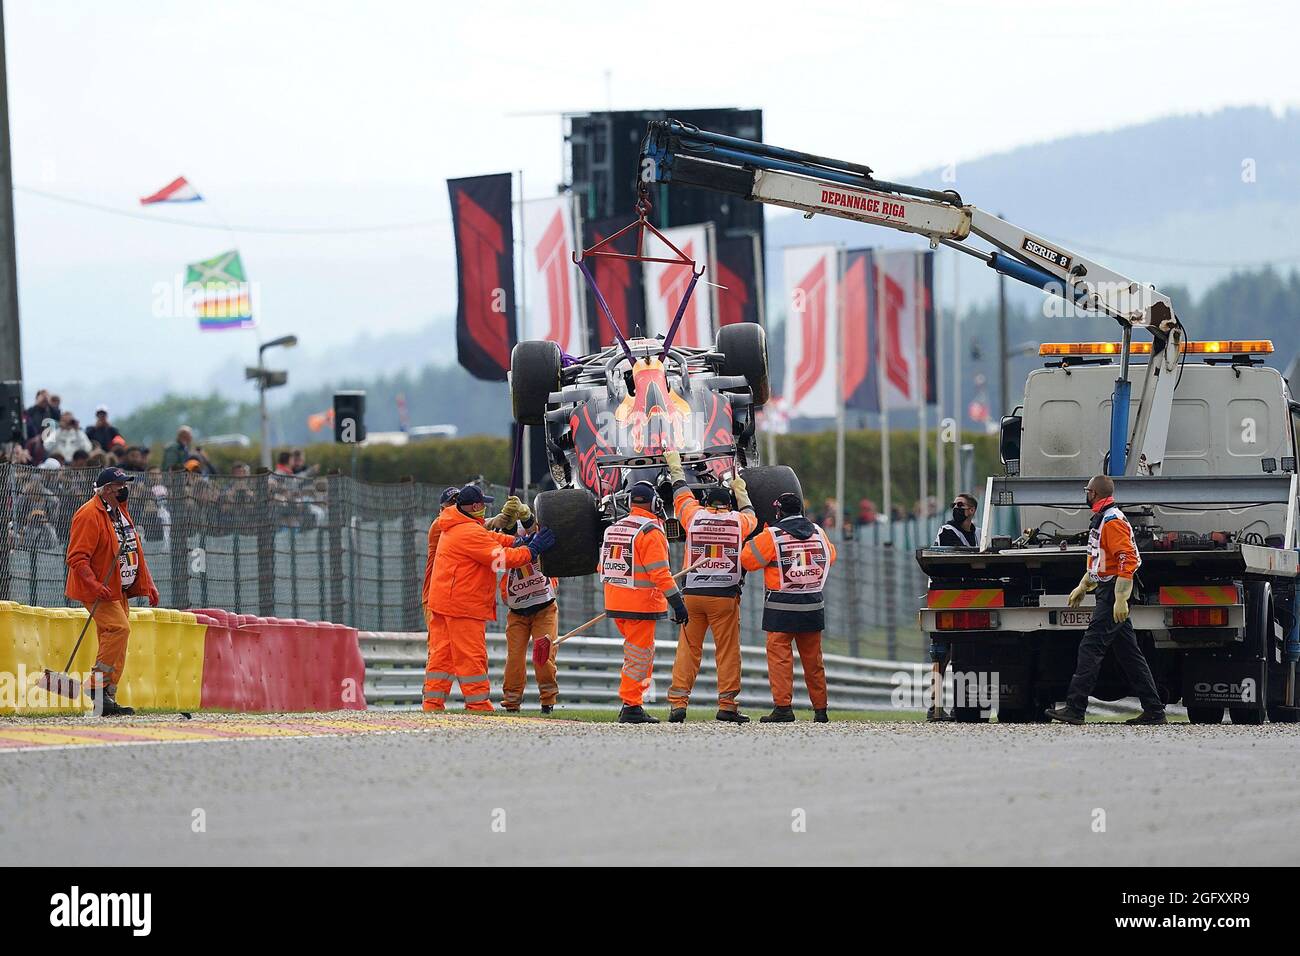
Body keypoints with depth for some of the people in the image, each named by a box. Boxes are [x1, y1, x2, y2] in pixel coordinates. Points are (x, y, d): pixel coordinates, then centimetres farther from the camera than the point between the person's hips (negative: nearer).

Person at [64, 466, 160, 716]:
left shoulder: (121, 512, 16)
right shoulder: (89, 515, -14)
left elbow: (134, 552, 23)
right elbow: (77, 557, -21)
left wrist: (147, 585, 16)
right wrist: (95, 586, -31)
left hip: (120, 590, 9)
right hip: (99, 591, -9)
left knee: (117, 638, 6)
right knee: (119, 628, -24)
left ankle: (108, 699, 8)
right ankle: (96, 684, -19)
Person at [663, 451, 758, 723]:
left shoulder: (694, 515, 5)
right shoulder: (738, 521, 6)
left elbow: (681, 493, 23)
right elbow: (750, 515, 30)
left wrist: (675, 465, 40)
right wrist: (741, 491, 47)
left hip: (692, 593, 1)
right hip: (725, 595, -1)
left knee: (687, 649, 3)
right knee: (728, 650, 2)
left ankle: (678, 702, -3)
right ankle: (727, 705, -1)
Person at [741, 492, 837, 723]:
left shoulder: (771, 535, -8)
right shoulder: (818, 533, 7)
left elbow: (747, 560, -4)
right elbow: (830, 556, 24)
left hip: (781, 608, -5)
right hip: (813, 606, 5)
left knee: (779, 654, -3)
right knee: (813, 659, 12)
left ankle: (783, 706, -14)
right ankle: (820, 710, 16)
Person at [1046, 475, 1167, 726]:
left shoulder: (1113, 521, -15)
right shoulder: (1101, 519, 18)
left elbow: (1126, 561, -23)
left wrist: (1120, 600, -26)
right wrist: (1083, 587, 33)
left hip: (1114, 591, -11)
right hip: (1108, 591, 11)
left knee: (1091, 648, -11)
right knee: (1129, 653, 10)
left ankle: (1075, 708, -13)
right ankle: (1153, 711, 11)